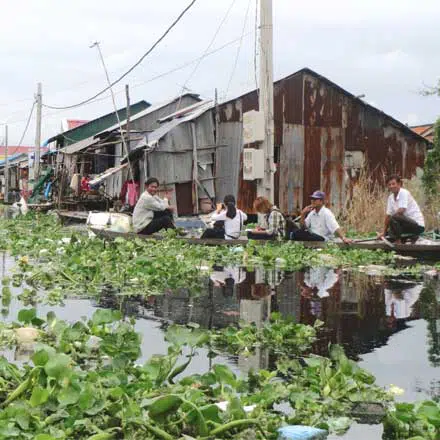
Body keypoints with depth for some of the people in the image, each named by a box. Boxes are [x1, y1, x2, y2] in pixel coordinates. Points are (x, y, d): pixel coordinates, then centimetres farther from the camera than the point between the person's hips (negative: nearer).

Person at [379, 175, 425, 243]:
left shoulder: (404, 193, -15)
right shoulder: (391, 198, 9)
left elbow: (401, 211, -24)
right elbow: (388, 215, 8)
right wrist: (384, 232, 4)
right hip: (408, 223, 9)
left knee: (393, 218, -28)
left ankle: (398, 241, -16)